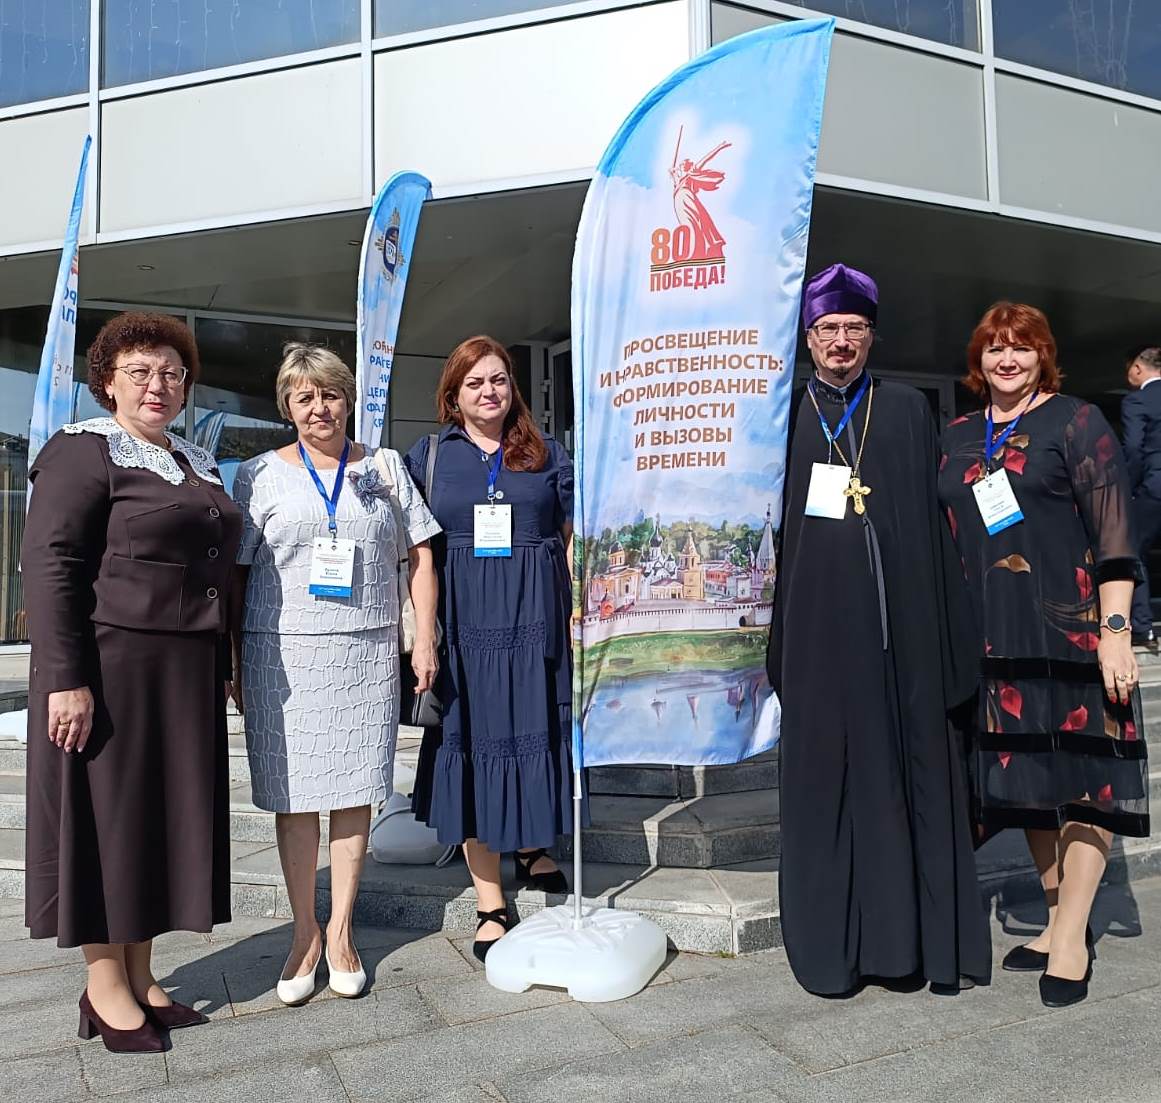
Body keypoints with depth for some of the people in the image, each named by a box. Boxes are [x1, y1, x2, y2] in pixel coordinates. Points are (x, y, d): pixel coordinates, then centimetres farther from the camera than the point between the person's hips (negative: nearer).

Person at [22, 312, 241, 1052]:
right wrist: (65, 677, -20)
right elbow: (48, 563, -14)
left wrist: (222, 667, 16)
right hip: (112, 666, -7)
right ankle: (105, 988, 19)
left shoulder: (198, 463, 15)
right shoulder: (85, 450, -7)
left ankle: (141, 975, 27)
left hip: (187, 672, 7)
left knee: (164, 815, 12)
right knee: (109, 816, 4)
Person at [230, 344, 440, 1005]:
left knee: (355, 792, 5)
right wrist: (236, 663, 1)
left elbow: (420, 555, 11)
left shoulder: (385, 468, 11)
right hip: (283, 654, -1)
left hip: (367, 653, 1)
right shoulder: (260, 475, 8)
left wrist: (425, 639, 2)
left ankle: (342, 933, 18)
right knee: (294, 796, 3)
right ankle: (305, 933, 19)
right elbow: (236, 573, 6)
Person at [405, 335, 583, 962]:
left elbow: (573, 536, 11)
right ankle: (491, 904, 13)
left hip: (535, 619, 1)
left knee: (535, 731, 7)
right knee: (472, 743, 2)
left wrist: (579, 610, 2)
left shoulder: (546, 454, 10)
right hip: (463, 622, -1)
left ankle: (532, 849, 36)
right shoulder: (427, 456, 8)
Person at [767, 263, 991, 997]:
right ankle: (834, 944, 17)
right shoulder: (786, 417, 8)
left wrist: (947, 632, -1)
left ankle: (933, 939, 21)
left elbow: (936, 523, 6)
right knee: (827, 779, 4)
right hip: (821, 627, -1)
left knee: (914, 775, 7)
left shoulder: (908, 411, 11)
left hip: (901, 625, 1)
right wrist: (775, 639, -2)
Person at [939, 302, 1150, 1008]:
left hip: (1070, 627, -5)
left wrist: (1114, 629, -15)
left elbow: (1114, 532, -7)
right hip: (994, 638, 5)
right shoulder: (956, 438, 13)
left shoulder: (1076, 421, 0)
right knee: (1024, 774, 9)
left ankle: (1071, 937, 8)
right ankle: (1061, 920, 22)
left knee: (1081, 769, -1)